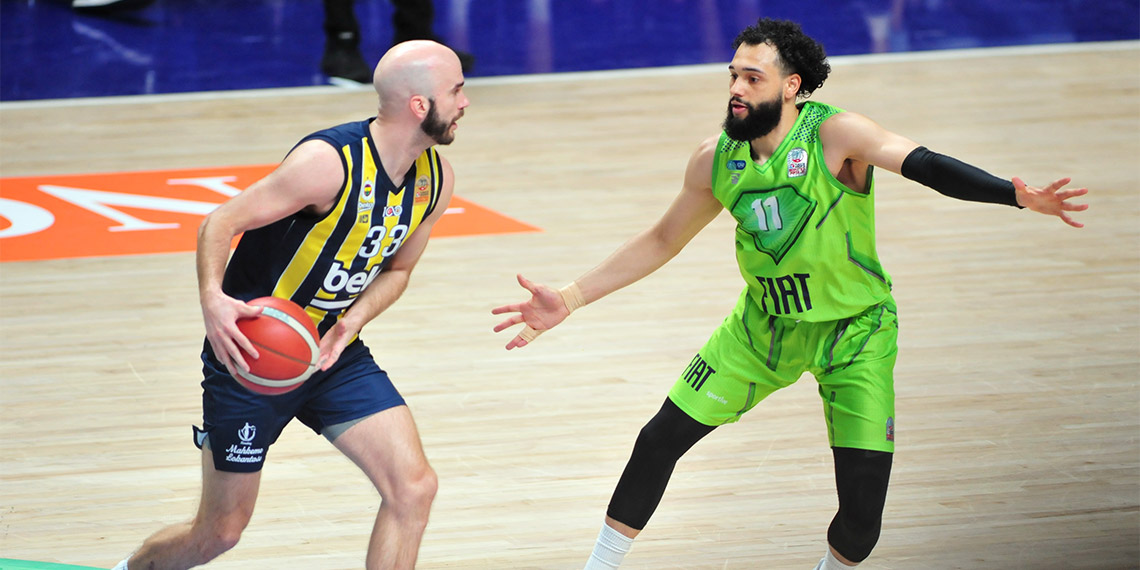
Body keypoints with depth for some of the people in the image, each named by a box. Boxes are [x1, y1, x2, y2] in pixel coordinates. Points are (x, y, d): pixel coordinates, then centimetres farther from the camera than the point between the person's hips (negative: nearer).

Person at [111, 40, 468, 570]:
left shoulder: (436, 180, -4)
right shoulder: (330, 162, -26)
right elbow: (220, 223, -21)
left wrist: (352, 322, -9)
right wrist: (213, 299, -41)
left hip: (331, 352, 6)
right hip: (250, 351, -6)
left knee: (414, 488, -11)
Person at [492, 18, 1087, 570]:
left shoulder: (836, 136, -24)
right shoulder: (715, 160, -8)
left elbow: (928, 165, -37)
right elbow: (662, 240, 6)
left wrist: (1015, 195, -54)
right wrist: (569, 300, 3)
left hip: (855, 330, -4)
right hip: (764, 322, 4)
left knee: (863, 512, -12)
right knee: (660, 440, 0)